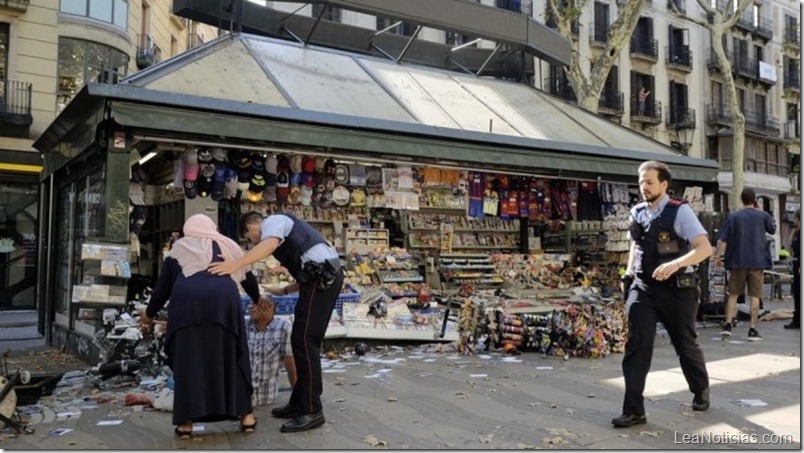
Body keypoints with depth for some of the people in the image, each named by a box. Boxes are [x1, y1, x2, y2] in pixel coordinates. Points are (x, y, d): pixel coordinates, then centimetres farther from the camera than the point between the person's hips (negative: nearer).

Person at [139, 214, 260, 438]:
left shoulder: (177, 250, 29)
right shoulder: (227, 246, 31)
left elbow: (163, 287, 29)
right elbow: (248, 278, 35)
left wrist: (149, 314, 45)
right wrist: (259, 301, 54)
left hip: (186, 302, 0)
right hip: (223, 300, 1)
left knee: (188, 361, 11)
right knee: (231, 357, 12)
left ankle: (187, 422, 11)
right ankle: (245, 415, 17)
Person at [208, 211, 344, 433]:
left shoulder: (272, 221, 3)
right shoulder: (285, 234, 31)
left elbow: (270, 244, -23)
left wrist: (236, 264, -30)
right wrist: (284, 290, 34)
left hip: (321, 277, -10)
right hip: (326, 276, 10)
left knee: (304, 341, -9)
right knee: (304, 341, 13)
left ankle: (312, 411, -5)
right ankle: (300, 403, 20)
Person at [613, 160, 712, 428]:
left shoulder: (679, 212, -12)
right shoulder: (637, 213, 5)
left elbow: (705, 248, -21)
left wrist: (675, 263, -36)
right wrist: (629, 271, 8)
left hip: (676, 289, -4)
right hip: (643, 287, 4)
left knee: (685, 344, 13)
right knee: (637, 344, -8)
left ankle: (701, 392, 42)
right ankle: (633, 411, -4)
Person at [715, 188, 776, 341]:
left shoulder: (733, 217, -1)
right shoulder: (762, 215, 0)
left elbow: (722, 240, -5)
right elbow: (773, 230, 20)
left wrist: (718, 256, 3)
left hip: (737, 261, 0)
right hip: (757, 261, 0)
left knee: (733, 294, 11)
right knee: (754, 296, 3)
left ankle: (728, 325, 6)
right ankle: (753, 330, 4)